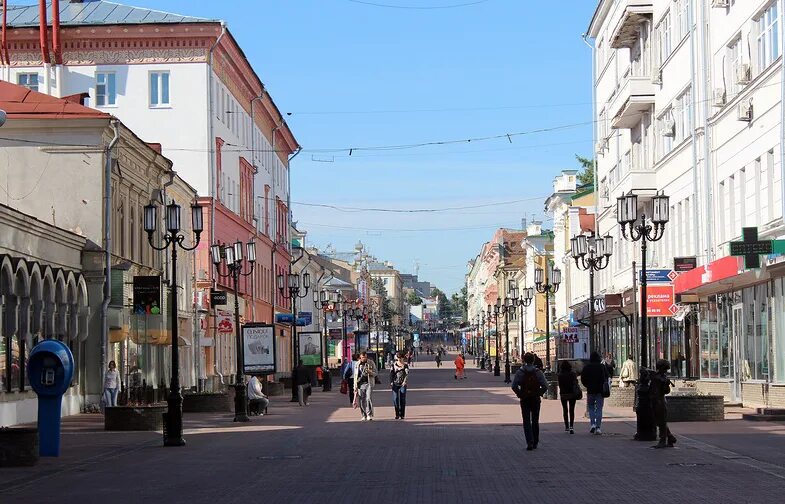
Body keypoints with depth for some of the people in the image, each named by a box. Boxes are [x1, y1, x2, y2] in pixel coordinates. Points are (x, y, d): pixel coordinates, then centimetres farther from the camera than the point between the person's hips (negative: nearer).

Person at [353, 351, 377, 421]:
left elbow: (375, 373, 7)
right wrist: (355, 387, 8)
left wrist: (370, 372, -15)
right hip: (360, 384, 2)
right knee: (361, 400, 1)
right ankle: (364, 415, 9)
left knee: (368, 399, -14)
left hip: (368, 383, -2)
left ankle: (369, 415, -11)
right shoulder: (358, 364, 11)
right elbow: (355, 376, 14)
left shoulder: (371, 363, 5)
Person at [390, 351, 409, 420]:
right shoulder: (394, 365, 9)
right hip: (395, 384, 1)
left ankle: (402, 415, 7)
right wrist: (391, 382, -3)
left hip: (402, 384, -1)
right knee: (395, 399, -5)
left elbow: (407, 374, -8)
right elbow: (391, 374, 8)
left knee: (402, 399, 0)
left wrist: (405, 381, -22)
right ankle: (397, 414, 3)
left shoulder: (405, 365, 3)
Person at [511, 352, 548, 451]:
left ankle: (530, 442, -15)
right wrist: (539, 393, 3)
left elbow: (514, 386, -13)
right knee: (535, 421, 13)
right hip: (536, 399, 1)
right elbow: (545, 386, -11)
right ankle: (535, 443, 19)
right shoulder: (538, 372, -3)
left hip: (524, 399, -1)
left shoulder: (519, 372, -5)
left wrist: (520, 394, 0)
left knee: (526, 421, 2)